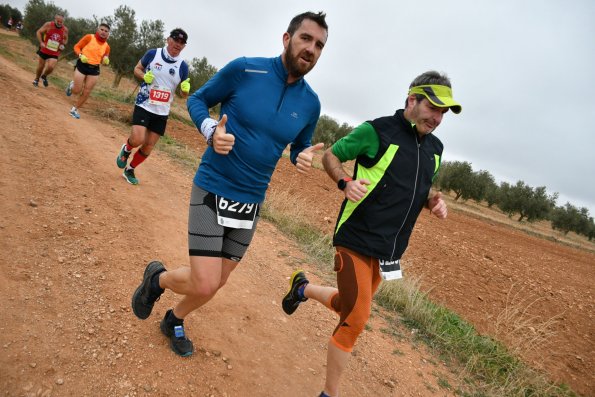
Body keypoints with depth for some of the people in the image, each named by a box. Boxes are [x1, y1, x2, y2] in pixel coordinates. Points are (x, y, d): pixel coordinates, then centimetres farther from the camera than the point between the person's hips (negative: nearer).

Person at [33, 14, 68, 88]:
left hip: (54, 53, 0)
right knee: (40, 67, 11)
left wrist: (62, 45, -6)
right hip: (44, 50, 0)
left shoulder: (65, 30, -5)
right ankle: (36, 79, 36)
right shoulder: (48, 25, -11)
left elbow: (66, 40, 13)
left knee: (51, 67, -16)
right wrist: (41, 42, -16)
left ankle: (44, 76, 18)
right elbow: (39, 32, -4)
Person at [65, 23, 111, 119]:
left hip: (94, 69, 3)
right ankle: (72, 85, 35)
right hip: (82, 65, -3)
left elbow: (104, 62, 14)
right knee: (77, 91, -2)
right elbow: (77, 47, -1)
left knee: (86, 93, 3)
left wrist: (106, 61, -9)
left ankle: (74, 109, 20)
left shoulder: (106, 46, 5)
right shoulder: (89, 37, -5)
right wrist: (81, 55, -19)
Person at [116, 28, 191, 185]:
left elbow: (184, 93, 5)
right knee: (137, 140, -19)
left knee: (148, 146, 7)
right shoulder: (152, 54, -5)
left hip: (162, 112, 3)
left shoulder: (183, 66, -2)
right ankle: (126, 149, 17)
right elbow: (137, 69, 9)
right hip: (144, 106, -2)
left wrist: (185, 89, -19)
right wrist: (144, 76, -13)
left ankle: (130, 170, 29)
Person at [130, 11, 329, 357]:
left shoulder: (311, 103, -1)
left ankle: (175, 321, 46)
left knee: (216, 283, 15)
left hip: (251, 202, 5)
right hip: (212, 191, -4)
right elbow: (197, 100, 0)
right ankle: (158, 278, 25)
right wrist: (212, 131, -20)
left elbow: (301, 147, 13)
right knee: (204, 285, -10)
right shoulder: (244, 69, -12)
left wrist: (303, 158, -11)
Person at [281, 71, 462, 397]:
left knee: (349, 307, 20)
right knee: (356, 318, -7)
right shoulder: (377, 131, -11)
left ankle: (304, 288, 49)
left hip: (388, 250, 7)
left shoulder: (435, 148, 10)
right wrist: (346, 182, -23)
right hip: (356, 239, -7)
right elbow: (330, 155, -3)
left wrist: (434, 200, 1)